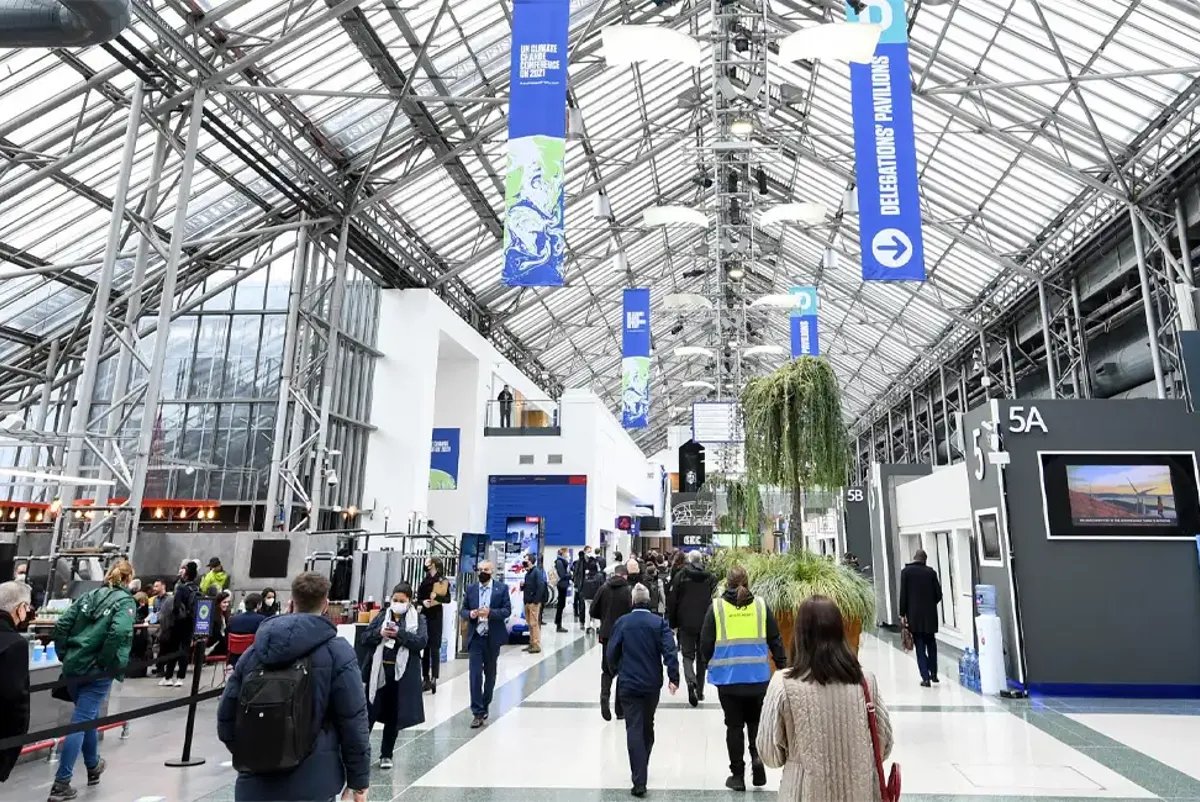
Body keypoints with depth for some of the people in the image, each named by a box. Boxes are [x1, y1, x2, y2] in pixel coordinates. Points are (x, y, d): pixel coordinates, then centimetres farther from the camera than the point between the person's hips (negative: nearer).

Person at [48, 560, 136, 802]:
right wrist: (108, 662, -12)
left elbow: (62, 624, 4)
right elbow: (119, 632, -24)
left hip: (73, 666, 6)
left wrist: (64, 654, 10)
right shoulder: (125, 601, -8)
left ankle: (93, 767, 39)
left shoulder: (89, 596, 9)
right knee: (81, 721, 0)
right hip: (97, 670, -6)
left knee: (88, 716, 22)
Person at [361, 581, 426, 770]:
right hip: (378, 672, 1)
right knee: (370, 712, 5)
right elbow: (365, 639, 1)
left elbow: (422, 642, -13)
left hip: (402, 675, -1)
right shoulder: (381, 617, 6)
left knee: (393, 716, 10)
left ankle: (386, 755, 25)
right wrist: (379, 633, -18)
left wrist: (400, 633, -23)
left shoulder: (419, 619, 1)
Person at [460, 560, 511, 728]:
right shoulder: (470, 589, 5)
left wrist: (490, 612, -23)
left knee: (490, 674, 13)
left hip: (492, 638, 0)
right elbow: (462, 610, 7)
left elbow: (507, 610, -7)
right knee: (475, 675, -7)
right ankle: (478, 713, -3)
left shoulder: (502, 588, -2)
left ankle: (484, 707, 31)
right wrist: (470, 614, -16)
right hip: (475, 638, 1)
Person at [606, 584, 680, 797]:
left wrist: (616, 671, 16)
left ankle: (639, 781, -8)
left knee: (634, 729, -1)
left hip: (628, 684, -1)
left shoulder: (622, 622, -3)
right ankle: (641, 770, 35)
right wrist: (674, 677, -10)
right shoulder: (659, 623, -4)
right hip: (652, 684, 2)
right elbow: (669, 651, -13)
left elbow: (611, 653, -1)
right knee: (647, 727, 20)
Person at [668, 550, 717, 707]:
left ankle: (691, 681, -20)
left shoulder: (680, 576, -6)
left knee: (687, 655, 7)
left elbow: (672, 601, -5)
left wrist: (672, 622, 4)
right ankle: (699, 691, 19)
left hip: (686, 623, -2)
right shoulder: (711, 577, -2)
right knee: (702, 656, 15)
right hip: (705, 624, 2)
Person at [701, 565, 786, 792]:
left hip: (728, 677, -1)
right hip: (757, 677, 1)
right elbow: (775, 640, 2)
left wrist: (711, 661, 16)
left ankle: (737, 775, 16)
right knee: (755, 722, 21)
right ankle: (757, 756, 1)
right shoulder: (760, 605, -1)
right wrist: (783, 667, 12)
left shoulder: (716, 606, -5)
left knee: (734, 725, 11)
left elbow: (706, 643, -3)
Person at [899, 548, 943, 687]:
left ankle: (925, 677, -1)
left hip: (914, 614, -2)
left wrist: (903, 614, 0)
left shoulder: (906, 571, -5)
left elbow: (903, 594, -7)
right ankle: (933, 674, 22)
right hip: (930, 614, 2)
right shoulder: (931, 572, 0)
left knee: (920, 647, 3)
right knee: (931, 644, 18)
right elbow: (938, 594, 1)